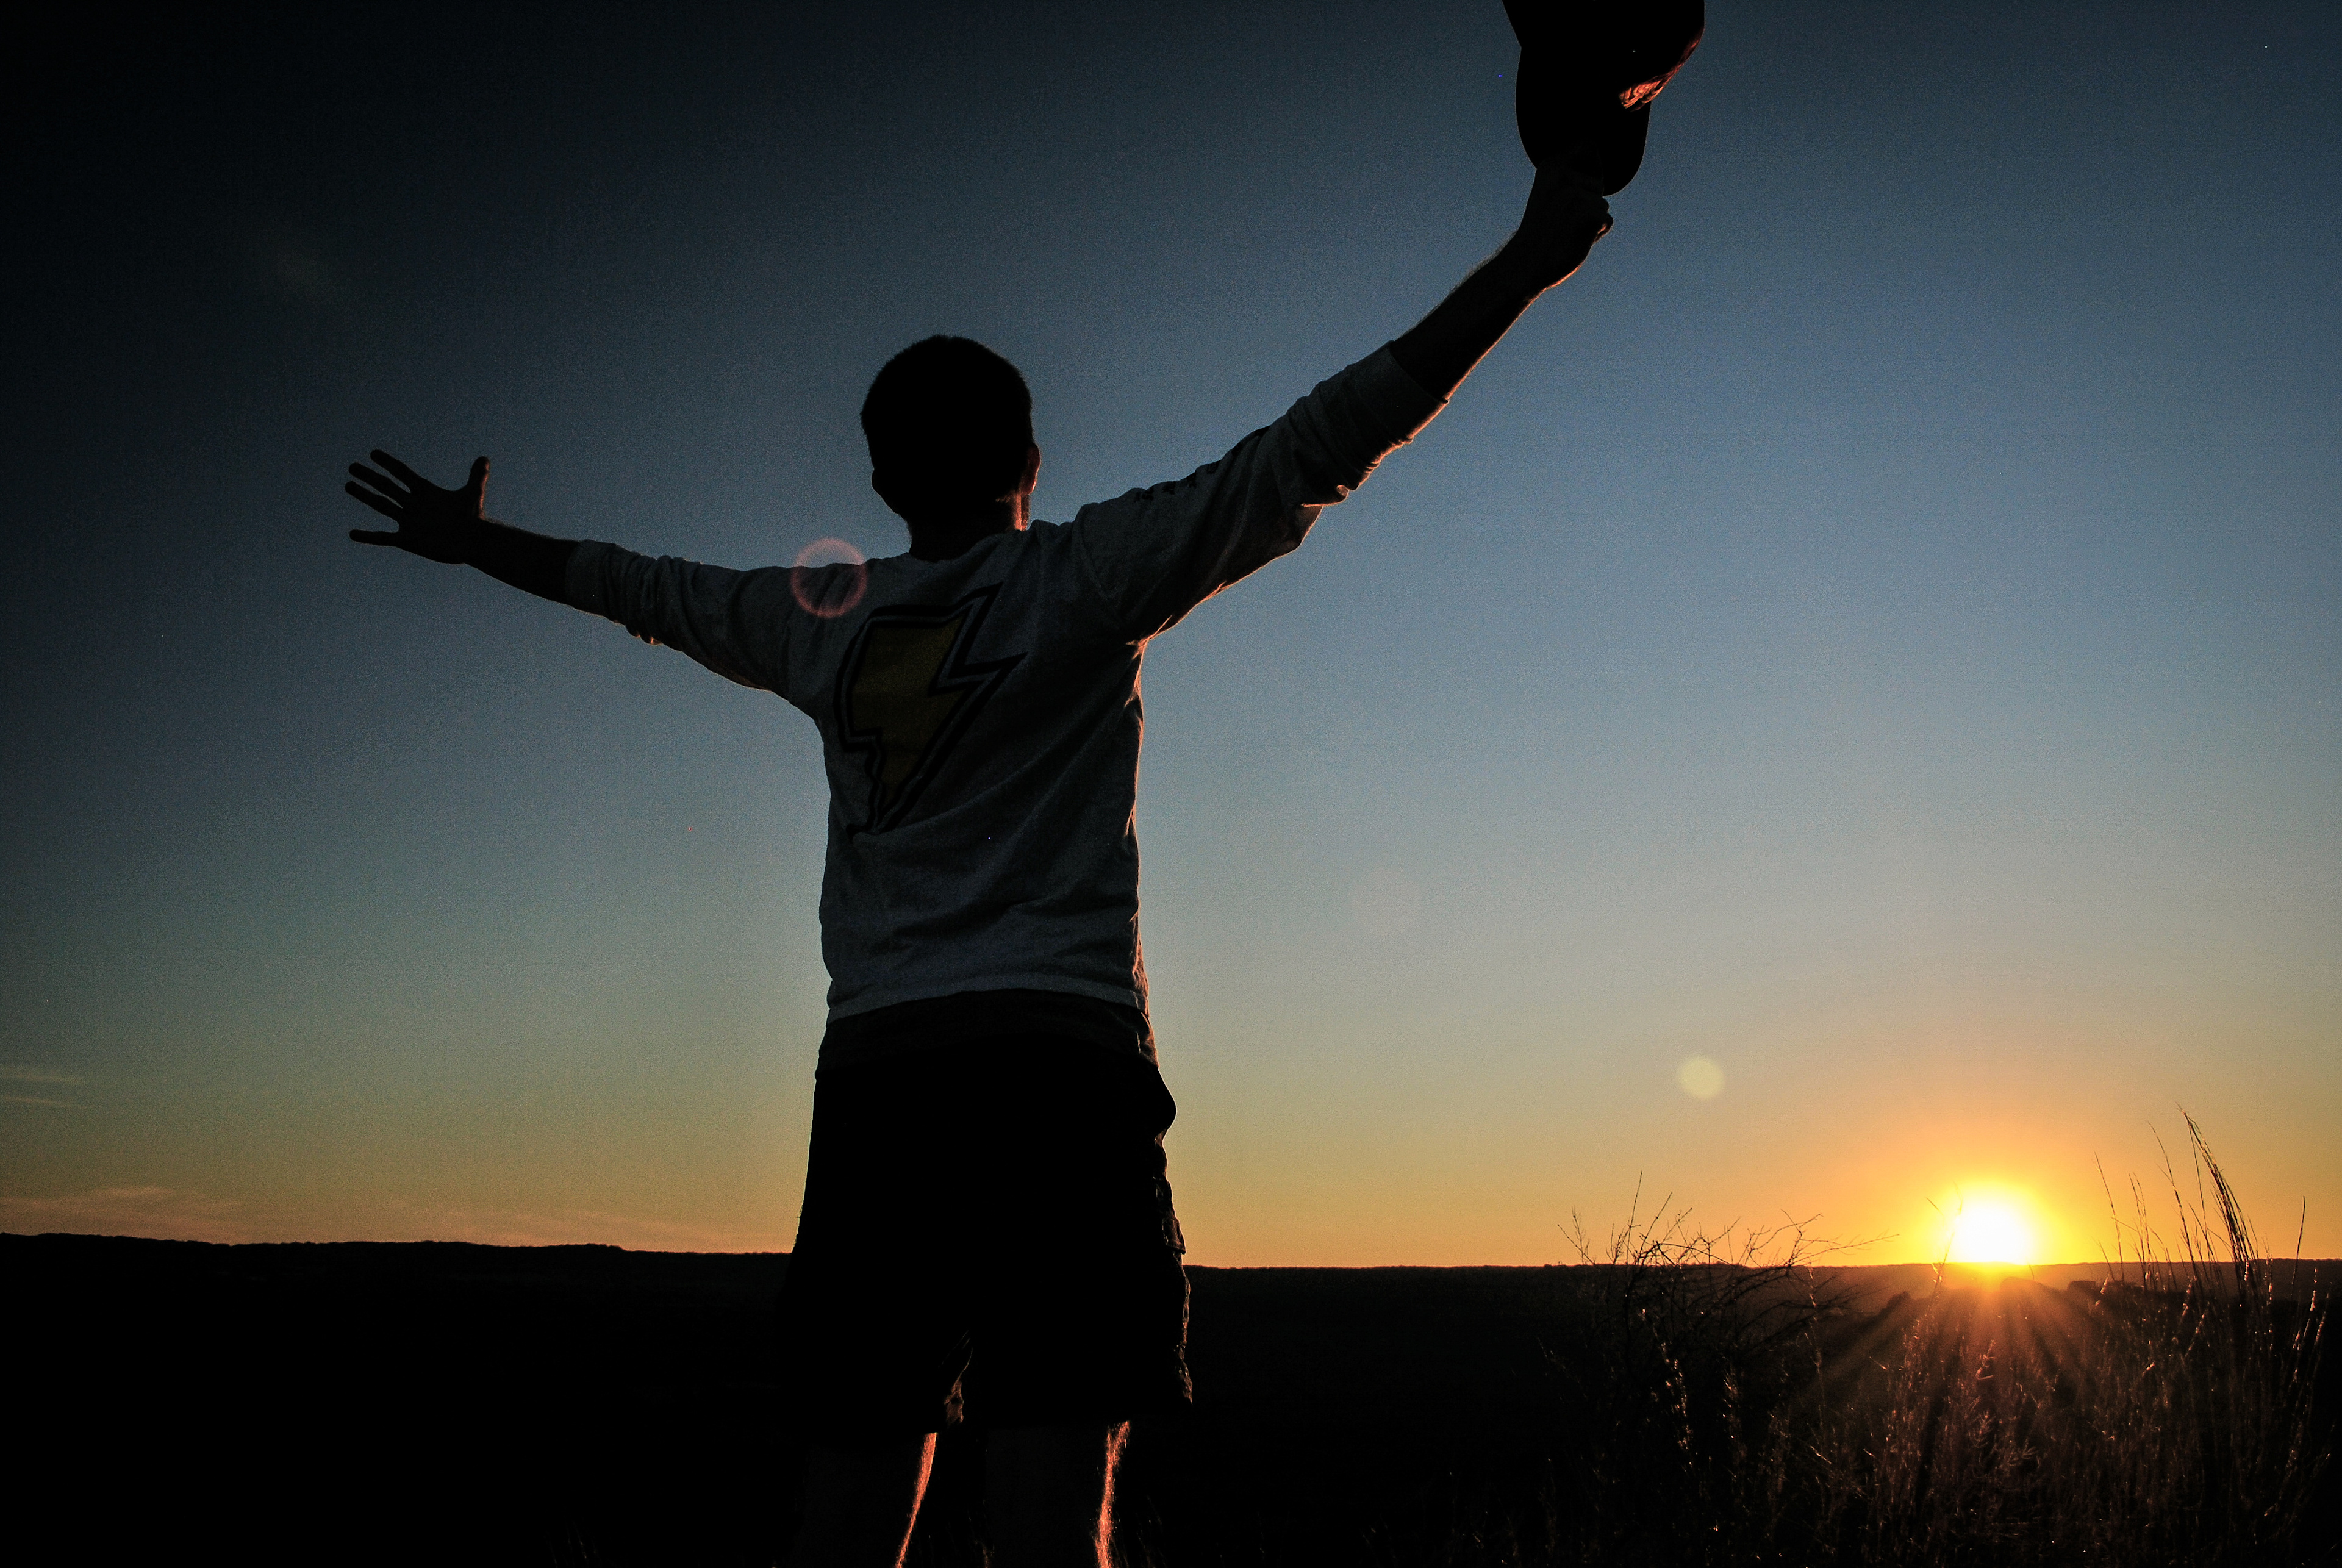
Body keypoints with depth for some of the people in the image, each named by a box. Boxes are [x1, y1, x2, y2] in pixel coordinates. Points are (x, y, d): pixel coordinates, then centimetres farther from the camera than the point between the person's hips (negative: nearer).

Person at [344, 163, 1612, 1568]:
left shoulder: (819, 619, 16)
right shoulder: (1085, 576, 4)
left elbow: (643, 587, 33)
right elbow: (1314, 454, 0)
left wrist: (477, 541, 51)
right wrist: (1529, 265, 1)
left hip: (875, 1075, 5)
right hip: (1059, 1054, -4)